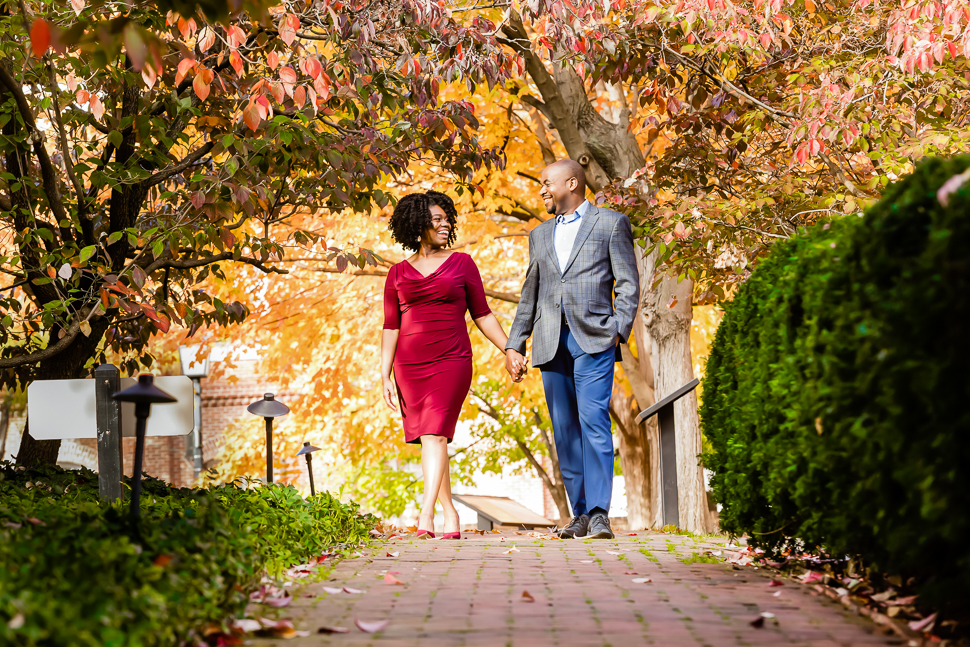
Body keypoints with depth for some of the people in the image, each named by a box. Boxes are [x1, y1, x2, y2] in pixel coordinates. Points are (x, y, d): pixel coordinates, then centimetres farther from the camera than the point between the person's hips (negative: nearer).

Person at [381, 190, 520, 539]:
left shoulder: (461, 263, 7)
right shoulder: (398, 274, 10)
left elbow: (482, 315, 9)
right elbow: (390, 327, 9)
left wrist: (510, 351, 2)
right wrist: (385, 376, 3)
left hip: (452, 361, -3)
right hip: (410, 365, 3)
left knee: (434, 432, -16)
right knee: (429, 437, 5)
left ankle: (426, 514, -24)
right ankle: (450, 515, 15)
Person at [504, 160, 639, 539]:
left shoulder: (611, 223, 8)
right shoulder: (540, 235, 23)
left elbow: (628, 284, 2)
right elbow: (530, 295, 24)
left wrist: (619, 329, -11)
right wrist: (514, 345, 17)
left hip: (593, 338, -5)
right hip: (551, 343, 5)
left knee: (594, 422, -17)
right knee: (565, 431, 3)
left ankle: (599, 514, -20)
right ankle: (581, 514, 9)